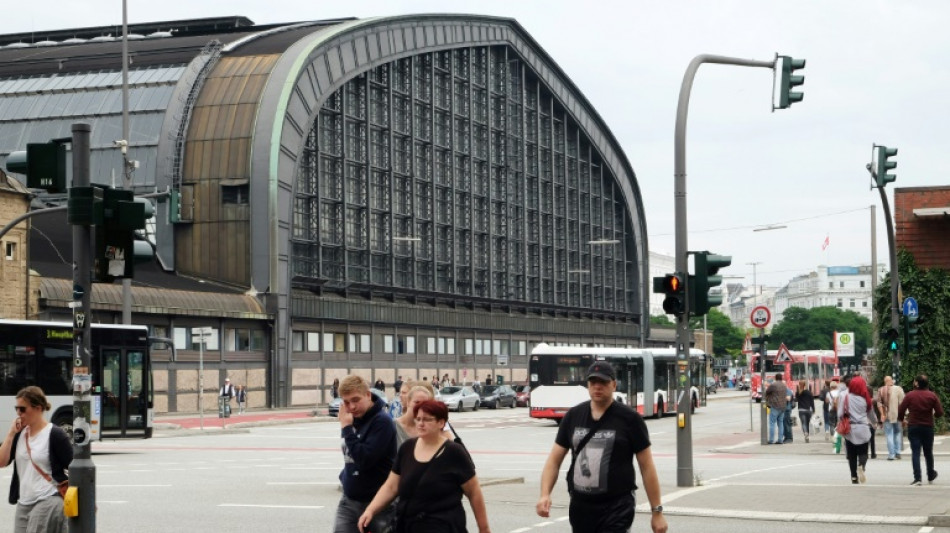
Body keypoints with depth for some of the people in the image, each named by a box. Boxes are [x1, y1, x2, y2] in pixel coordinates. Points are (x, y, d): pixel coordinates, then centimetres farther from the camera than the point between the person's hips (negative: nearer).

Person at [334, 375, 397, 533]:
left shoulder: (382, 422, -17)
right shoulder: (353, 419, 5)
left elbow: (365, 459, -25)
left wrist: (347, 428, -22)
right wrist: (345, 477, 9)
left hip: (376, 502, -7)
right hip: (348, 500, 7)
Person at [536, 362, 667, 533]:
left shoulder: (629, 419, -4)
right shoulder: (573, 416, 6)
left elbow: (647, 466, -2)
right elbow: (554, 460, 7)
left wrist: (657, 511, -4)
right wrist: (545, 494, -9)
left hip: (616, 508, -4)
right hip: (580, 507, 5)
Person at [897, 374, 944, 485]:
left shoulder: (909, 395, -8)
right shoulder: (932, 396, -5)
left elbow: (900, 411, -10)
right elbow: (940, 413, -7)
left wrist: (903, 420, 10)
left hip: (913, 427, -1)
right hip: (928, 427, 2)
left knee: (915, 453, -2)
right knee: (928, 452, 16)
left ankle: (917, 478, -13)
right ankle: (931, 477, 30)